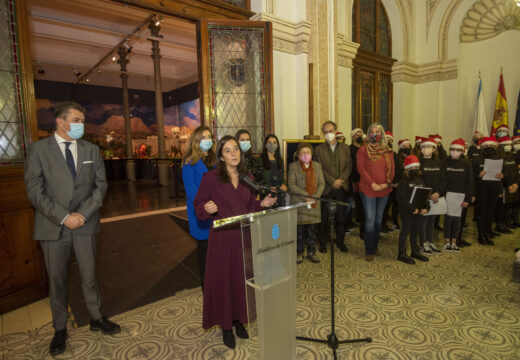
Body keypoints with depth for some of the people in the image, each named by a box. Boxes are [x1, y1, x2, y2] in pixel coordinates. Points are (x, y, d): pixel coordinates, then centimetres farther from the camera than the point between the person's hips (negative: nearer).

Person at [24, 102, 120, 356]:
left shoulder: (91, 150, 5)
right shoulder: (39, 149, -3)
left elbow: (100, 185, 1)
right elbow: (35, 191, -8)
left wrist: (83, 214, -11)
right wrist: (63, 217, -15)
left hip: (85, 224, 2)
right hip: (53, 227, -2)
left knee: (89, 275, 12)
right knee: (56, 280, 12)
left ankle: (96, 318, 32)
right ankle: (60, 329, 30)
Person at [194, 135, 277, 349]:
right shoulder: (211, 178, -6)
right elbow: (198, 208, -5)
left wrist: (262, 204, -3)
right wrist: (207, 209, -26)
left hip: (245, 237, 4)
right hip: (222, 238, -4)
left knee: (242, 278, 13)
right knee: (223, 280, 6)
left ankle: (239, 320, 34)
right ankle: (226, 327, 26)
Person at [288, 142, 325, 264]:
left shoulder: (317, 165, 12)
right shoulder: (293, 166, 0)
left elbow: (321, 183, 8)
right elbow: (291, 185, -8)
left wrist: (315, 196, -8)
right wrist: (306, 196, -15)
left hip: (314, 203, 3)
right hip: (299, 203, -3)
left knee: (312, 229, 9)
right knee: (300, 230, 4)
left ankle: (311, 252, 23)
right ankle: (299, 253, 18)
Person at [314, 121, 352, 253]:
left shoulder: (345, 148, 11)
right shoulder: (318, 149, 3)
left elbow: (349, 167, 6)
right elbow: (320, 169, -4)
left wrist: (341, 180, -9)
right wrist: (332, 181, -13)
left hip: (341, 188, 2)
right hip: (326, 188, -2)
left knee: (341, 217, 8)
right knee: (324, 217, 3)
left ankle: (340, 241, 22)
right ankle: (322, 243, 16)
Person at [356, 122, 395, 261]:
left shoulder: (387, 151, 8)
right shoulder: (363, 150, -2)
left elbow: (392, 169, 5)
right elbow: (361, 168, -9)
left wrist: (387, 183, -11)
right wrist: (372, 184, -16)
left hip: (384, 190, 4)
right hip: (368, 190, -4)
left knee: (378, 218, 13)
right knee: (370, 219, -5)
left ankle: (375, 246, 28)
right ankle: (369, 250, 5)